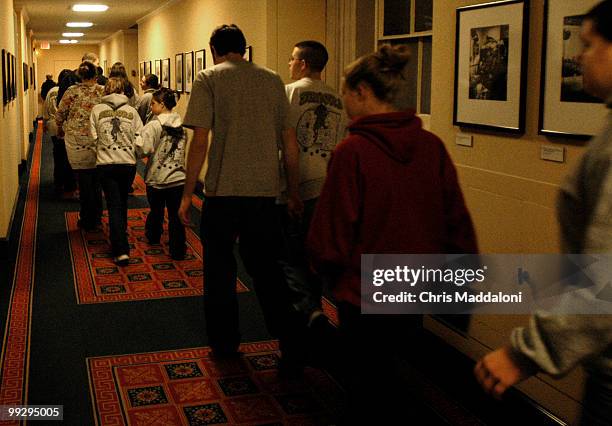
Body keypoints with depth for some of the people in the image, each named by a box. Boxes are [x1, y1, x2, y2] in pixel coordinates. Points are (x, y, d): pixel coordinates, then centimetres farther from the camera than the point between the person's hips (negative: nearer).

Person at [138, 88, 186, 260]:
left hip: (157, 177, -2)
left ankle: (153, 236, 42)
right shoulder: (181, 124, 3)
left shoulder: (153, 126, -14)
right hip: (178, 177, 3)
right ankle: (177, 251, 2)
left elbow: (144, 150, -21)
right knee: (176, 215, 3)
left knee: (156, 210, 19)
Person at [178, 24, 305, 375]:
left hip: (223, 190, -3)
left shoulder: (209, 79, -1)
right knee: (267, 269, 11)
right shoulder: (272, 80, 9)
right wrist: (293, 192, 17)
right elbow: (290, 142, 9)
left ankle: (225, 343, 24)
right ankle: (290, 348, 7)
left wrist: (188, 193, -3)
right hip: (265, 189, 3)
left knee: (220, 270, 13)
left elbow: (200, 141, -9)